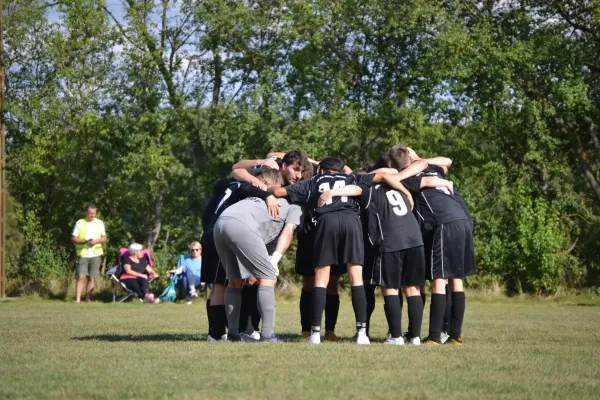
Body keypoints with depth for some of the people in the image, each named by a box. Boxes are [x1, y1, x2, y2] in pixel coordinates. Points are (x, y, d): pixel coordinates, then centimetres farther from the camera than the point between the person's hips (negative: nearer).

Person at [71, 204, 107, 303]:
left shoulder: (99, 223, 9)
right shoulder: (79, 223, 1)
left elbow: (104, 238, 10)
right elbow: (73, 239, -1)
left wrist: (96, 241, -11)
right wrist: (85, 241, -17)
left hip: (95, 255, 3)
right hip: (83, 254, -2)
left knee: (92, 278, 2)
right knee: (81, 277, -10)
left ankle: (88, 299, 8)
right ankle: (77, 299, -12)